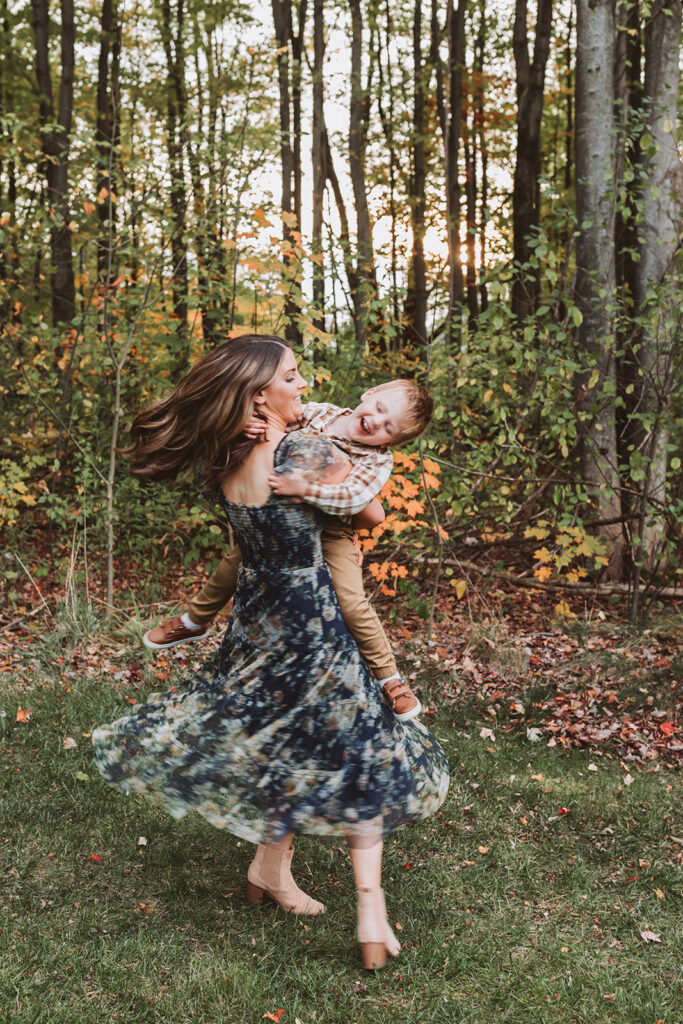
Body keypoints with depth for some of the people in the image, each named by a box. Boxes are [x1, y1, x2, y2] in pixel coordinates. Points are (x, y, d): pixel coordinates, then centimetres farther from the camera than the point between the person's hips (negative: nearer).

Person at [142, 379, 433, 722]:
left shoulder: (378, 461, -25)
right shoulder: (314, 413, -15)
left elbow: (352, 498, -41)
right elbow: (274, 422, -7)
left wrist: (305, 489, -52)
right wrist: (250, 427, -30)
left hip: (330, 533, -4)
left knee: (351, 601, -16)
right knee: (234, 562, 14)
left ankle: (389, 678, 7)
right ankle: (194, 621, 44)